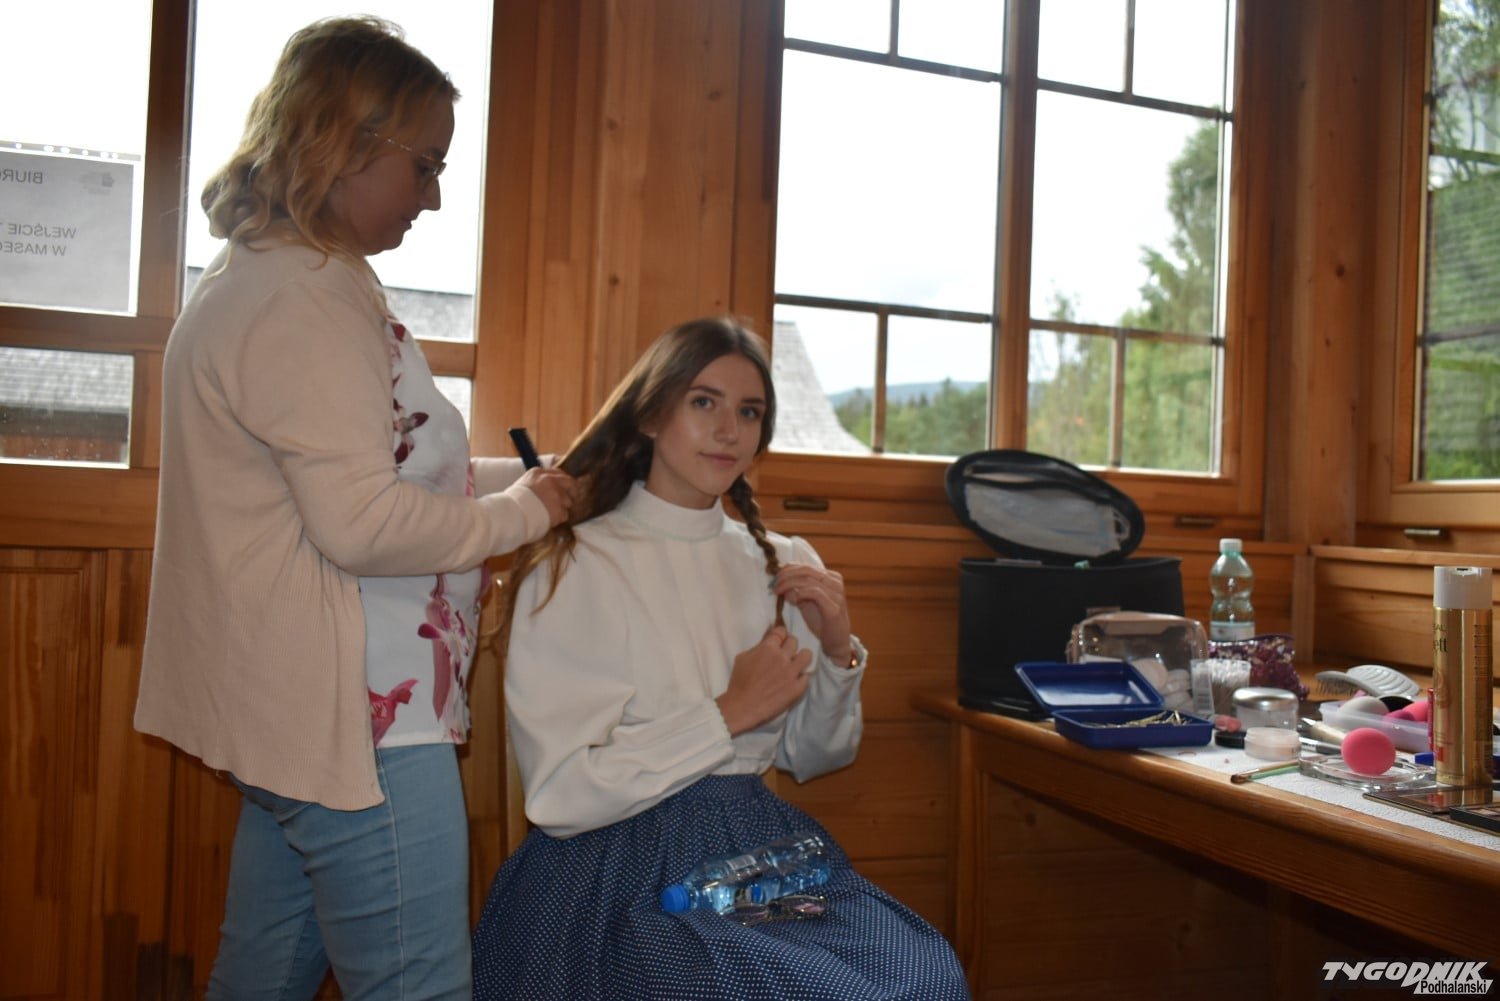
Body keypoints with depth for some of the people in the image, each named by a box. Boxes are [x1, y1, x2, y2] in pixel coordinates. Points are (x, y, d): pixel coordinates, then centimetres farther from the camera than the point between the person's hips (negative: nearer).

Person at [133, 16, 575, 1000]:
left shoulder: (261, 280, 16)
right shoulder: (305, 302, -18)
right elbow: (362, 522, -24)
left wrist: (525, 475, 10)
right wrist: (523, 513, -9)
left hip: (290, 709, 11)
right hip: (359, 717, -11)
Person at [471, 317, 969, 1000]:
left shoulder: (783, 564, 7)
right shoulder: (574, 568, -8)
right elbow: (560, 796, -15)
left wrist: (839, 654, -4)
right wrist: (729, 714, -13)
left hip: (760, 846, 5)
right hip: (621, 870, -5)